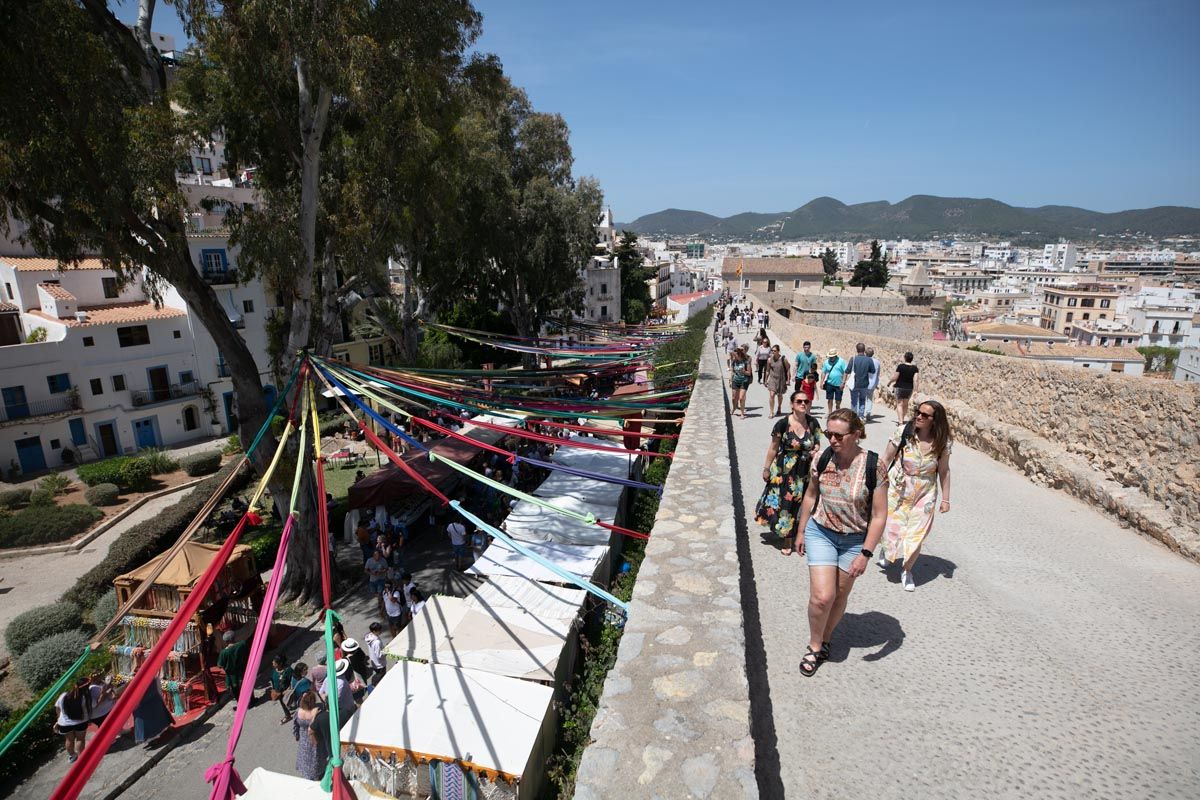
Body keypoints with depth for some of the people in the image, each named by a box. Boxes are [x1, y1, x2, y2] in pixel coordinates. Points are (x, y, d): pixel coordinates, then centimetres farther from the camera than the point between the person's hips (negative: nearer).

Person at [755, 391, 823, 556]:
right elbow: (773, 448, -4)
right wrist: (766, 468, 0)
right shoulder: (783, 424, -12)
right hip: (784, 471, -2)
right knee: (785, 504, 4)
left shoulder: (813, 423, -3)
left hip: (805, 471, 3)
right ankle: (787, 541, 19)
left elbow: (817, 442, 12)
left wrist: (815, 450, -11)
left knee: (802, 505, 9)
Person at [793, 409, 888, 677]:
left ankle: (825, 638, 40)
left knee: (840, 596, 15)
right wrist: (802, 531, 11)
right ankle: (814, 647, 17)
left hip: (855, 540, 0)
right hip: (820, 533, 1)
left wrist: (865, 554, -16)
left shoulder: (873, 466, -19)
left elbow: (879, 515, -14)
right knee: (822, 596, -7)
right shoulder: (823, 458, -11)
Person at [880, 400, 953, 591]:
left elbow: (944, 471, 1)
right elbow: (886, 459, -6)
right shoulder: (903, 433, -14)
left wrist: (945, 499, 2)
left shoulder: (942, 443, -9)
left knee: (916, 536, 2)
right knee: (893, 529, 5)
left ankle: (907, 570, 27)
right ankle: (886, 548, 43)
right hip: (898, 491, -1)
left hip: (925, 495, 1)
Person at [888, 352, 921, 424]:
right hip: (909, 388, 4)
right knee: (905, 404, 18)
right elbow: (915, 380, -7)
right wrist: (915, 390, -5)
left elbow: (895, 377, -9)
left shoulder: (900, 366, -13)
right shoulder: (915, 368, -3)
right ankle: (902, 419, 29)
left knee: (899, 404, -2)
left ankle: (900, 421, -10)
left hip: (900, 387, -4)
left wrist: (889, 382, 8)